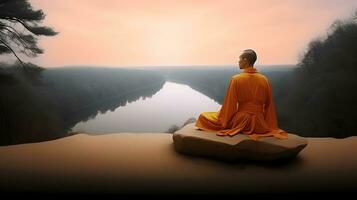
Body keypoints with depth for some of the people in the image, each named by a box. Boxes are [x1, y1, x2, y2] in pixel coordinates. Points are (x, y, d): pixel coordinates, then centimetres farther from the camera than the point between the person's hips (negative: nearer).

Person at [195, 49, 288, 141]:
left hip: (241, 120, -5)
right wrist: (269, 125, 16)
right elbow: (269, 105, 4)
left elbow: (229, 104, -10)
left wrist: (223, 121, 4)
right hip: (259, 123, 6)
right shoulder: (264, 79, -2)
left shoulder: (236, 79, -12)